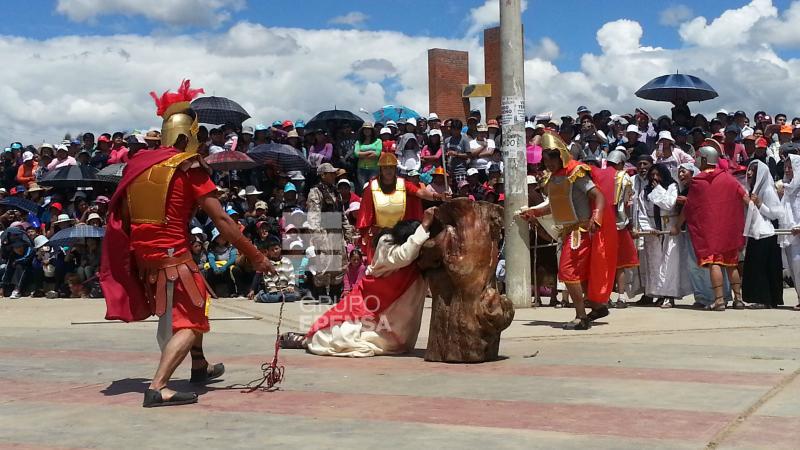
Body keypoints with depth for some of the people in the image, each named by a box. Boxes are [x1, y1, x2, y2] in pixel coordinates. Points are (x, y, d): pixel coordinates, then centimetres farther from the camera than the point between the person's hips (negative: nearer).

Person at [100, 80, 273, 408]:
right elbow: (220, 219, -12)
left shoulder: (138, 163, 8)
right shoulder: (188, 167, -9)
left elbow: (122, 215, 11)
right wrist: (256, 257, -8)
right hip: (172, 256, -8)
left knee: (193, 304, 27)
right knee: (189, 324, -3)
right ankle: (157, 388, -18)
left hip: (143, 256, 8)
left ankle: (200, 367, 39)